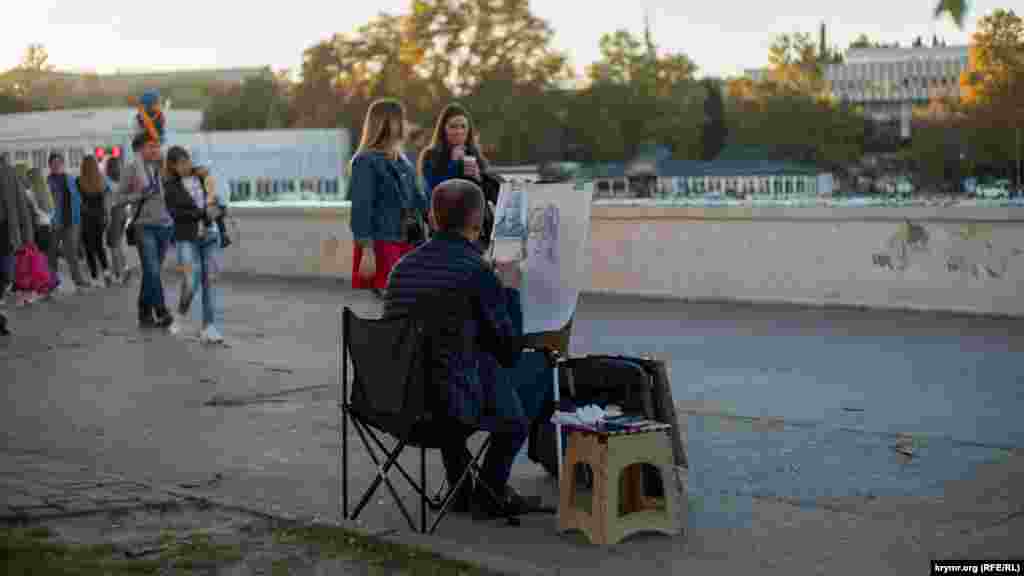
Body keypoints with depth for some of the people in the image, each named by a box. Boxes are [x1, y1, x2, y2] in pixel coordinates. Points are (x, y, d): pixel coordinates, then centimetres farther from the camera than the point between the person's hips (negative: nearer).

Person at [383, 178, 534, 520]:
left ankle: (462, 492, 45)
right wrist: (510, 290, 7)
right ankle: (489, 496, 31)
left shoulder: (402, 267, 3)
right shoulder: (479, 272, -15)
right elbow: (510, 352, -7)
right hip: (454, 402, -6)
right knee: (514, 417, 27)